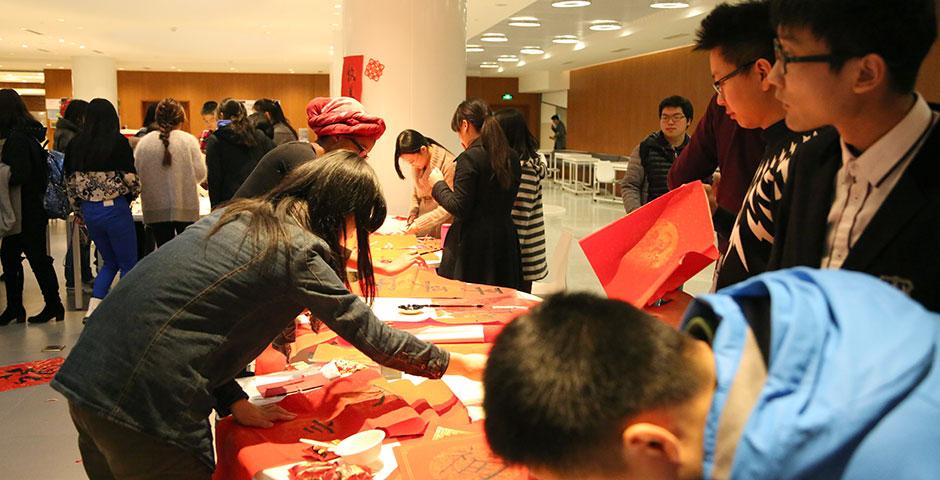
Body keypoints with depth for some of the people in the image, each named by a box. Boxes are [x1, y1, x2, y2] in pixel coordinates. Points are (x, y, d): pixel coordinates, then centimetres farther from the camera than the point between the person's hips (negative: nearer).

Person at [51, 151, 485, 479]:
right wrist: (459, 364, 6)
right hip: (146, 408, -8)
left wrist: (235, 402, 9)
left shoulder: (234, 218, 12)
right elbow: (372, 336, -7)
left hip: (88, 379, 8)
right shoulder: (298, 250, -11)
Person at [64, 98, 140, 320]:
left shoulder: (75, 144, 4)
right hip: (115, 209, -5)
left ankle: (92, 310, 10)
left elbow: (70, 181, 8)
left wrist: (79, 212, 18)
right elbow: (130, 178, -13)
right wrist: (132, 194, 9)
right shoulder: (118, 142, -11)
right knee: (128, 264, 8)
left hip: (88, 210, 5)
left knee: (110, 262, 20)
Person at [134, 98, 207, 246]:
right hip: (186, 208, -1)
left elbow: (136, 173, 1)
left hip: (155, 209, 2)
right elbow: (200, 173, -8)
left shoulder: (144, 142, -2)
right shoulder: (189, 140, -7)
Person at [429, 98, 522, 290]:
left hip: (474, 246, -7)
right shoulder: (510, 157, 7)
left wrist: (439, 185, 0)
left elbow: (459, 209, -16)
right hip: (505, 242, 7)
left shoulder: (469, 158, -15)